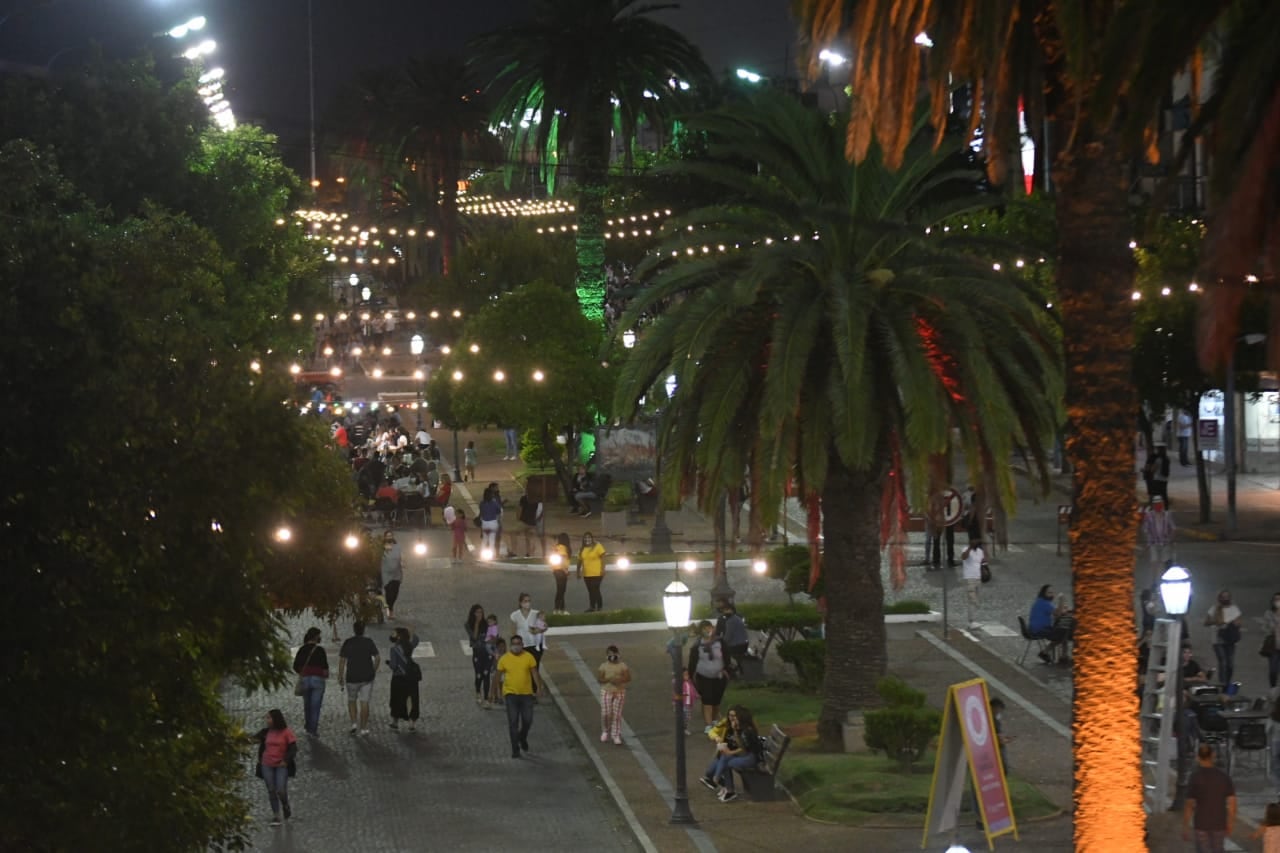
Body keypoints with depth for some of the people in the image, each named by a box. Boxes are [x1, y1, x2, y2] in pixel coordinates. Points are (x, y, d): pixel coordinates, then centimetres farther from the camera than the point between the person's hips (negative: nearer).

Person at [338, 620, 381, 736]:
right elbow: (378, 658, -4)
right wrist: (374, 671, 9)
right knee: (364, 702, 5)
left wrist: (340, 677, 0)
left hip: (352, 677, -1)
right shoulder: (369, 642, -1)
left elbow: (342, 661, -6)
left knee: (351, 700, 18)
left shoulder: (348, 643, -4)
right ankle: (363, 728, 5)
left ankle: (353, 723, 4)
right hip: (367, 677, 1)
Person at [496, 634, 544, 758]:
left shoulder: (529, 657, -3)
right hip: (510, 694, -1)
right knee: (513, 722, -4)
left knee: (527, 720, 4)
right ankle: (515, 749, 1)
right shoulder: (504, 659, -3)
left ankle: (523, 738, 36)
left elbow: (534, 673, -2)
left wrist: (539, 687, -13)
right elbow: (499, 675, 5)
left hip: (526, 694, 1)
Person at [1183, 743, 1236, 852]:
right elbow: (1232, 802, 0)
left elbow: (1189, 805, -13)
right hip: (1219, 825, 4)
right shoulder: (1224, 776, 0)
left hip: (1202, 825, -4)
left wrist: (1185, 827, -6)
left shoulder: (1195, 777, -11)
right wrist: (1230, 825, 10)